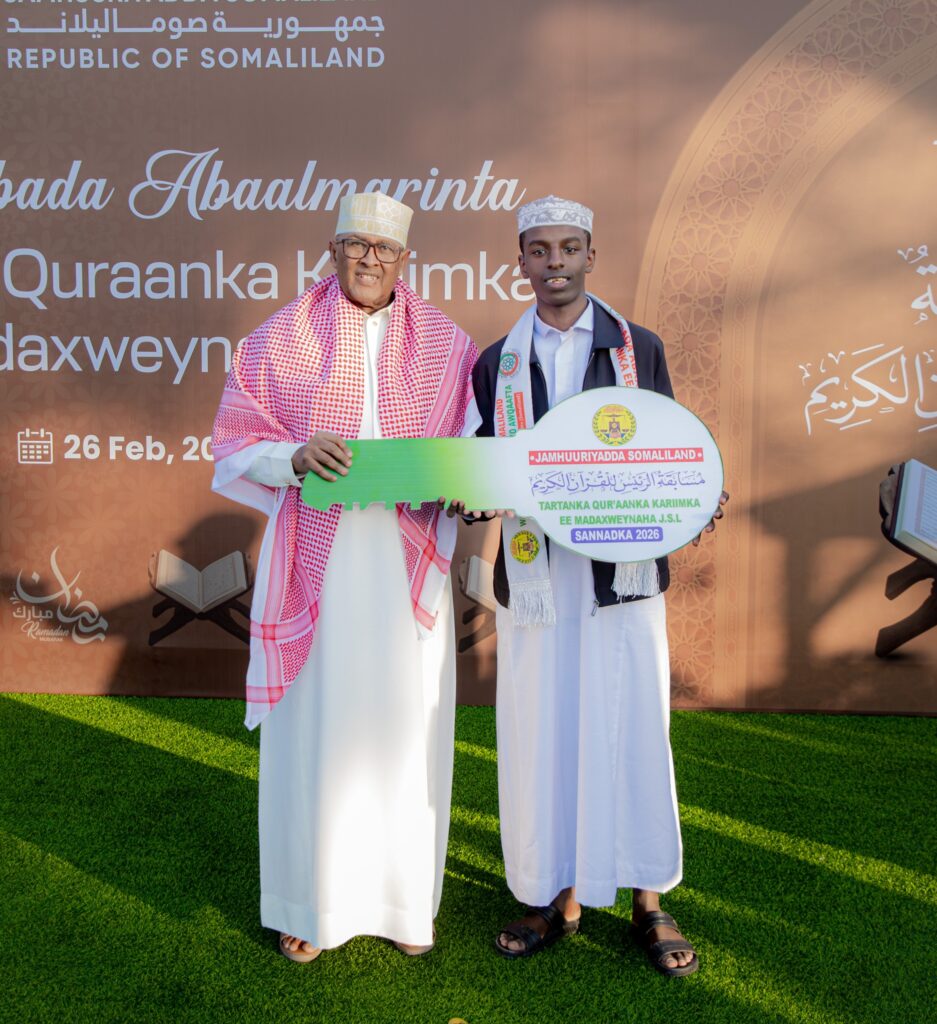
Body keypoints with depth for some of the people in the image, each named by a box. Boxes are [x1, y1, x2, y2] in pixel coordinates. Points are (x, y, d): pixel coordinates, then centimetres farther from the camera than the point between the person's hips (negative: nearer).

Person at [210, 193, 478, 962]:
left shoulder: (447, 345, 7)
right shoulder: (281, 339, 4)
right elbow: (235, 444, 4)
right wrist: (296, 457, -16)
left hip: (405, 564, 1)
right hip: (316, 561, -1)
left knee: (404, 725, 7)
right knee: (315, 729, 5)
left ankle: (406, 898, 25)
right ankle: (311, 903, 24)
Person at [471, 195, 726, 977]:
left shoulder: (639, 349, 7)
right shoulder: (497, 362, 10)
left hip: (622, 571, -1)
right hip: (533, 578, 2)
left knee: (631, 732, 4)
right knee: (541, 736, 7)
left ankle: (647, 899, 23)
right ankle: (558, 897, 26)